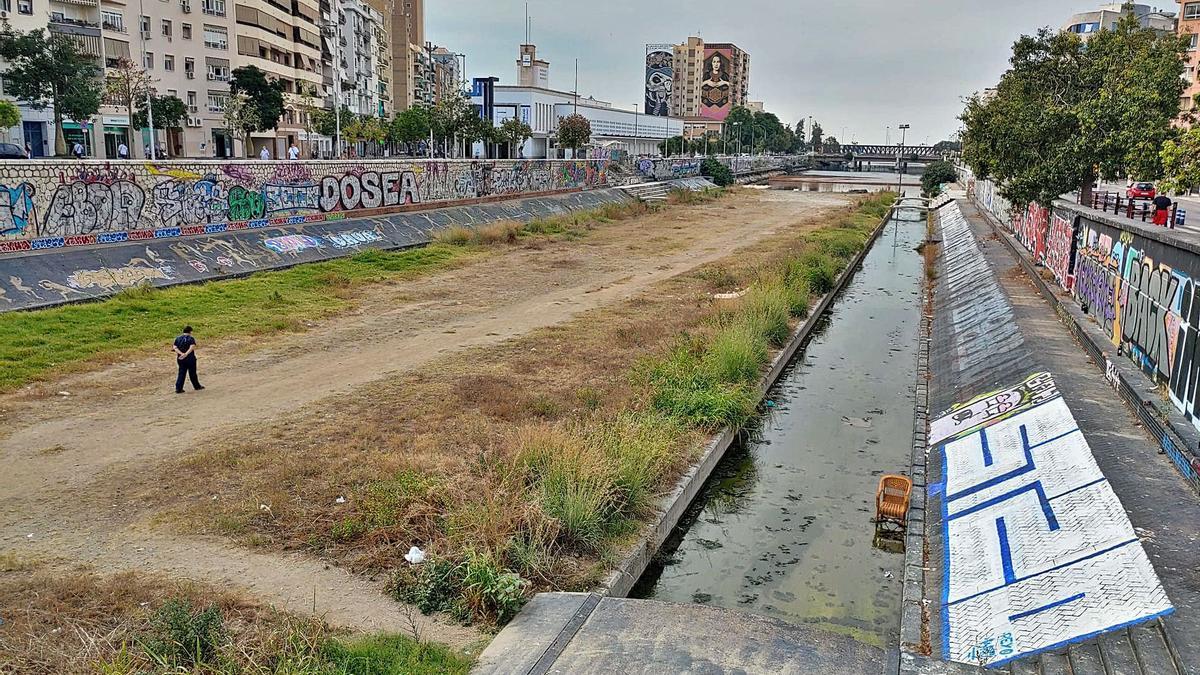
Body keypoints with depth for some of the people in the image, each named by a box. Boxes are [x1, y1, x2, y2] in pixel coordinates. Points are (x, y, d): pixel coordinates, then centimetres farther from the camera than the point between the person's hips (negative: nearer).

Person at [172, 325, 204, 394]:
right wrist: (186, 354, -31)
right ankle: (197, 386, 24)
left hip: (181, 359, 4)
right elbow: (192, 347, -24)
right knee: (192, 373, 9)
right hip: (190, 359, -4)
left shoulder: (178, 339, 7)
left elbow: (175, 348, -5)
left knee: (181, 373, 7)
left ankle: (178, 388, 1)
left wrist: (181, 353, -18)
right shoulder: (191, 339, -8)